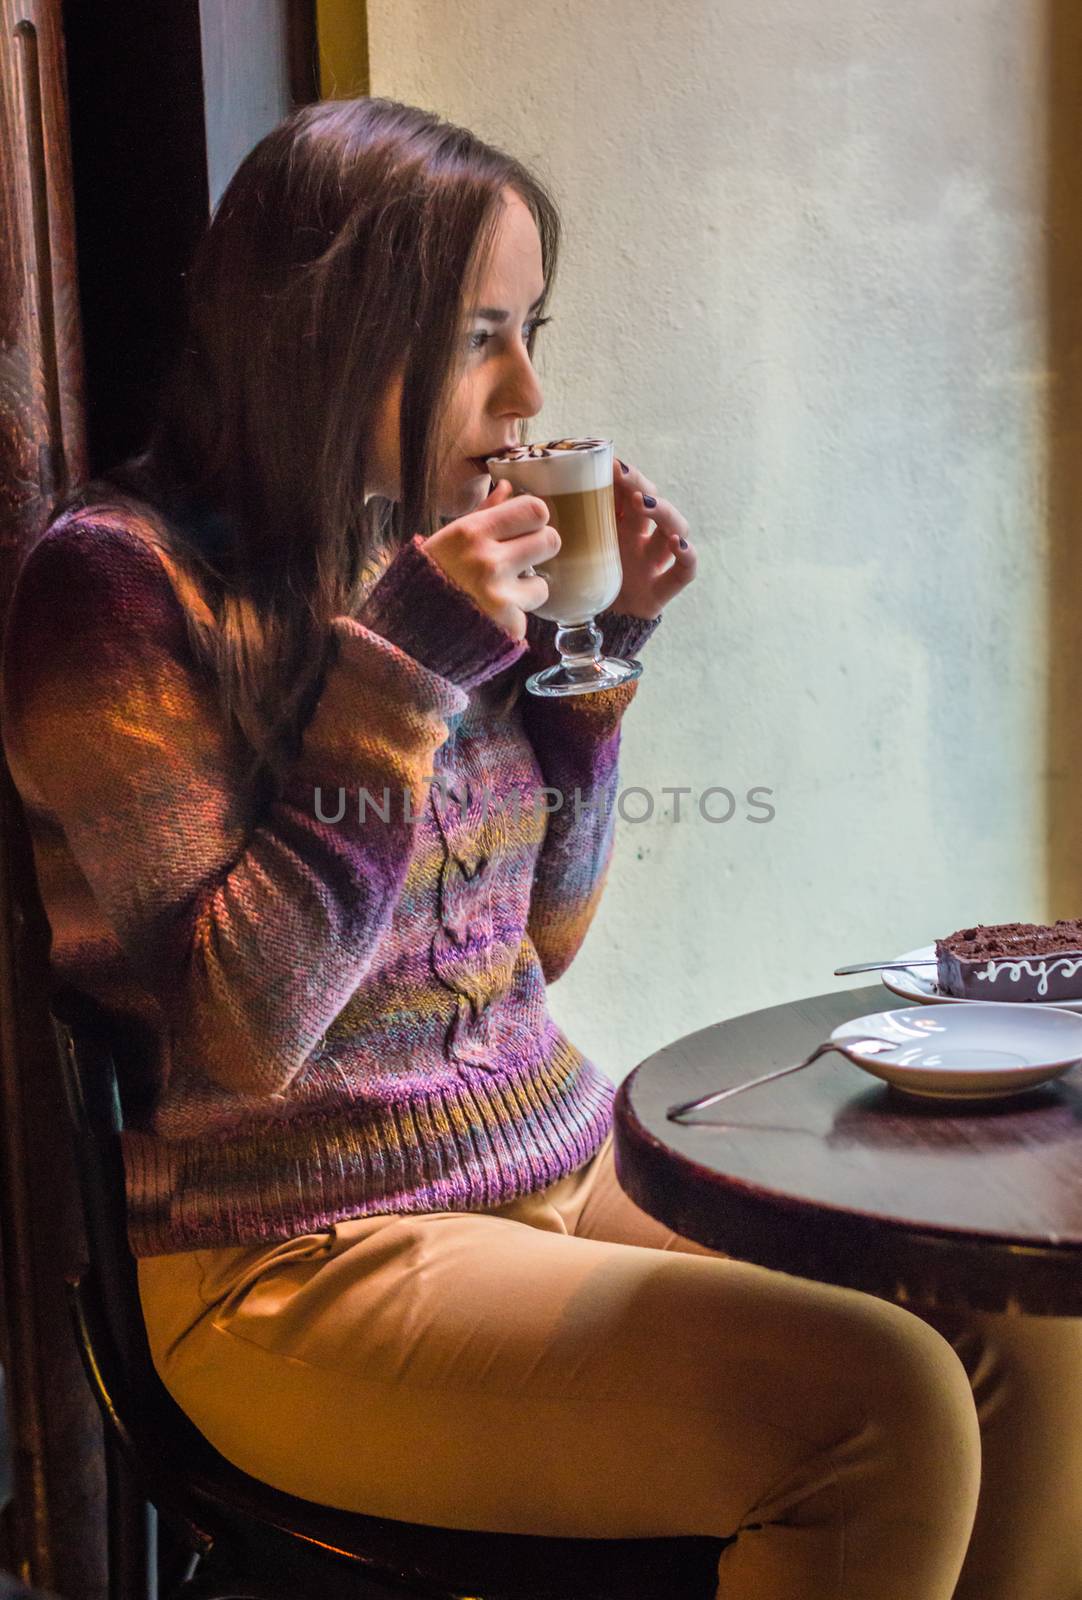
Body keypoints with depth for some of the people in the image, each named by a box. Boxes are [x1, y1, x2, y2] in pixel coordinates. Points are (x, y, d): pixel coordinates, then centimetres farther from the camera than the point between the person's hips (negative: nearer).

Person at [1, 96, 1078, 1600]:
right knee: (884, 1410, -22)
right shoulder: (121, 577, -12)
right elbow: (243, 1030, -19)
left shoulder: (416, 559, 7)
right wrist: (405, 676, -20)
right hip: (306, 1265, -7)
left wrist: (596, 645, 3)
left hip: (569, 1166, 7)